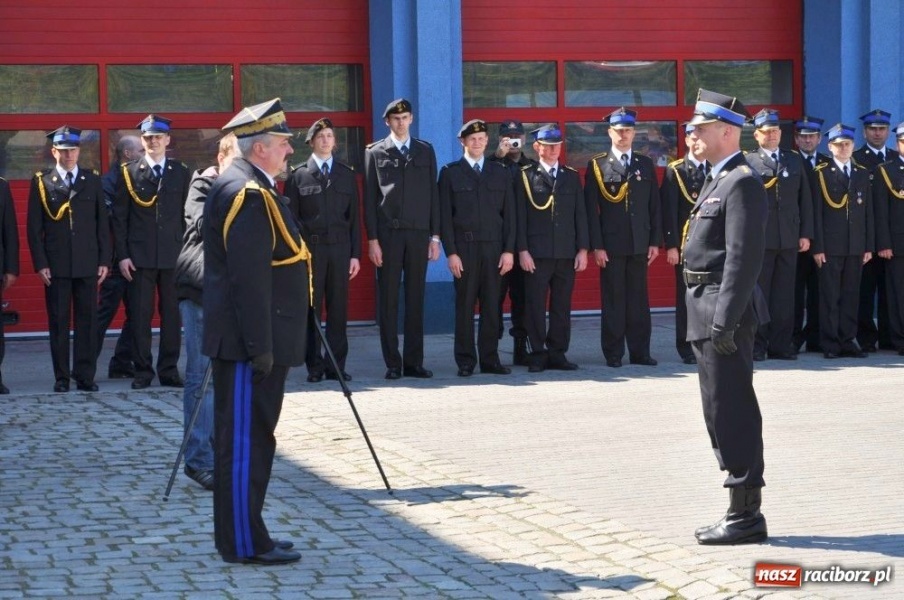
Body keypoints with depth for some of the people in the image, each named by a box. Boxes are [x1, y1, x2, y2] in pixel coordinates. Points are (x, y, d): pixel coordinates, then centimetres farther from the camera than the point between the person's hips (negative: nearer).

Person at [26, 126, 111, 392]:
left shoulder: (92, 180, 10)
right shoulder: (41, 182, 4)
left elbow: (102, 223, 9)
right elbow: (34, 227, 2)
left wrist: (104, 260, 3)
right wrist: (40, 263, -5)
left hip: (87, 264, 1)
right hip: (56, 265, -1)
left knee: (87, 320, 1)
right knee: (58, 321, 2)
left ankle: (85, 375, 7)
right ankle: (62, 377, 7)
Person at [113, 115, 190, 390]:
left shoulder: (181, 172, 9)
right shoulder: (129, 173, 4)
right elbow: (119, 217, 3)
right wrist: (122, 255, -4)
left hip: (174, 255, 1)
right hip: (140, 256, -1)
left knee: (172, 315, 3)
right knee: (140, 315, 0)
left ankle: (169, 370, 10)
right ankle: (142, 371, 6)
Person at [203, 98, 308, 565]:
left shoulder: (245, 187, 17)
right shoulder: (248, 194, -17)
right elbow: (248, 277, -23)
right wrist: (259, 345, -23)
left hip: (249, 340, 11)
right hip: (247, 340, -11)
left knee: (247, 439, 14)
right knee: (245, 440, -5)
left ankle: (242, 536, 20)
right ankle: (245, 543, -1)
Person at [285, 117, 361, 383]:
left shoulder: (347, 175, 12)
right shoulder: (298, 176, 5)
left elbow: (354, 218, 10)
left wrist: (355, 254, 4)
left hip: (339, 249, 2)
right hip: (310, 249, -2)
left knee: (338, 309, 2)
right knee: (311, 309, -1)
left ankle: (336, 365, 8)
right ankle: (314, 366, 5)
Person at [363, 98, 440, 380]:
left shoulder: (425, 151, 13)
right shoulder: (375, 152, 6)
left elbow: (433, 195, 11)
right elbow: (369, 198, 3)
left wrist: (435, 235, 5)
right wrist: (372, 239, -5)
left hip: (418, 234, 2)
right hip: (388, 234, -2)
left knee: (415, 300, 3)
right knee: (388, 301, 0)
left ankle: (414, 362, 7)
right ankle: (393, 363, 4)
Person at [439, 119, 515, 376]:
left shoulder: (500, 173, 14)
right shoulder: (450, 172, 6)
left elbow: (509, 214, 11)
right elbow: (445, 216, 1)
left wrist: (509, 250, 1)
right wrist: (450, 252, -7)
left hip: (494, 248, 2)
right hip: (464, 248, -2)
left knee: (491, 306, 2)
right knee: (465, 305, -1)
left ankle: (490, 359, 8)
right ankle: (465, 361, 3)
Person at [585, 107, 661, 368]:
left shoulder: (646, 165, 11)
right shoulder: (597, 165, 1)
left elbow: (654, 206, 10)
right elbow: (591, 209, -2)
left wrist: (655, 241, 4)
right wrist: (597, 246, -9)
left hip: (640, 244, 3)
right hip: (611, 245, -3)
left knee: (638, 300, 5)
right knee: (613, 300, 1)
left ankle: (639, 351, 10)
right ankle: (613, 353, 7)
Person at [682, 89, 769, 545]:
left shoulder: (742, 183, -14)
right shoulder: (718, 181, 17)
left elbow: (744, 257, -21)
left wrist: (725, 321, -24)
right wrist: (712, 320, 18)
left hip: (724, 312, -10)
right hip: (707, 316, 10)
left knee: (732, 413, -5)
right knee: (723, 413, 13)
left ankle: (745, 516, 1)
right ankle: (742, 510, 20)